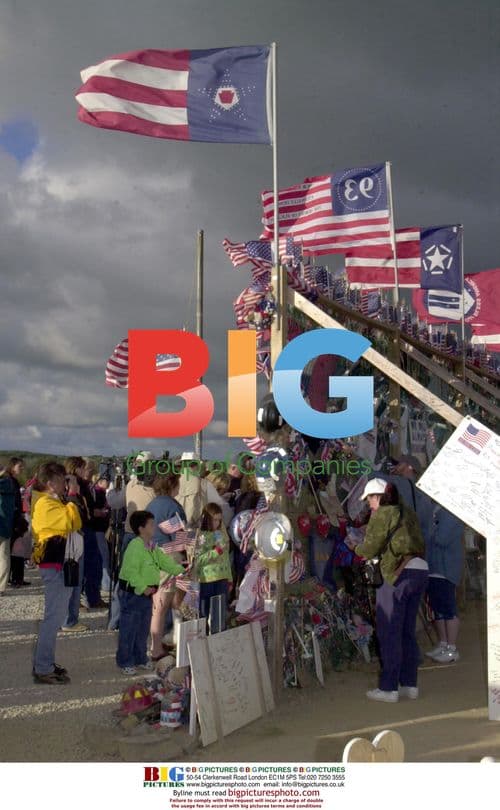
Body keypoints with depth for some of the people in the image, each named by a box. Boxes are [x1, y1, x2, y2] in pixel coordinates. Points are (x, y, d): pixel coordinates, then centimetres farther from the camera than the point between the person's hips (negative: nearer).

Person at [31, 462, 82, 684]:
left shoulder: (54, 501, 18)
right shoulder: (46, 503, -16)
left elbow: (75, 524, 15)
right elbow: (71, 521, -29)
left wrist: (71, 496, 9)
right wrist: (72, 494, -19)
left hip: (60, 564, 11)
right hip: (54, 566, -11)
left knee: (55, 616, 16)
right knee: (53, 617, -9)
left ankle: (44, 663, 24)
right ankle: (43, 670, -5)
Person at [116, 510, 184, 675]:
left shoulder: (152, 547, 10)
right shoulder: (135, 547, -20)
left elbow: (164, 561, 16)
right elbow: (131, 571, -25)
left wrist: (181, 570, 6)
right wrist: (143, 588, -24)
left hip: (146, 593, 9)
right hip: (132, 593, -9)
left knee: (143, 629, 17)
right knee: (129, 630, 0)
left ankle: (140, 659, 29)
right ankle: (125, 662, 11)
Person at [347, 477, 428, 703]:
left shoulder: (382, 514, -5)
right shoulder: (407, 513, 18)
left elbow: (370, 549, -7)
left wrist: (356, 548, 16)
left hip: (399, 572, -8)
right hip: (421, 569, 8)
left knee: (389, 632, -1)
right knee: (407, 631, 15)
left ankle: (388, 688, 1)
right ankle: (409, 684, 19)